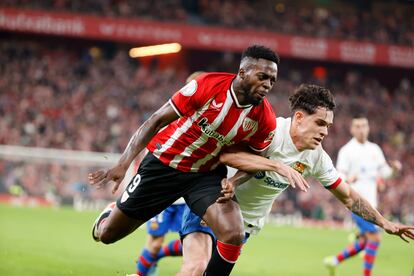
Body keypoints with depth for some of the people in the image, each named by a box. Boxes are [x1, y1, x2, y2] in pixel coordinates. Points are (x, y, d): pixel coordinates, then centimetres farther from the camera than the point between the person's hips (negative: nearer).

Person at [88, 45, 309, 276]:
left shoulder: (265, 120, -16)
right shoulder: (207, 85, -25)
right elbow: (157, 120, -17)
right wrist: (123, 164, -21)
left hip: (207, 173, 2)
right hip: (163, 163, -2)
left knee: (234, 235, -24)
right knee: (107, 235, 8)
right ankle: (110, 215, 48)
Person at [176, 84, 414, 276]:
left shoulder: (317, 158, -3)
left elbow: (348, 196, 9)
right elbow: (226, 154, -37)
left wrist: (385, 223, 5)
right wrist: (276, 165, -38)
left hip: (246, 221, 6)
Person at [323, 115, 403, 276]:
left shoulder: (374, 149, 12)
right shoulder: (347, 151, -7)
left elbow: (384, 172, 15)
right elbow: (339, 176, -12)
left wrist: (394, 168, -7)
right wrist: (348, 180, -35)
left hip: (371, 201, 7)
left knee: (364, 241, 10)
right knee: (375, 238, -15)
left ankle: (334, 260, 24)